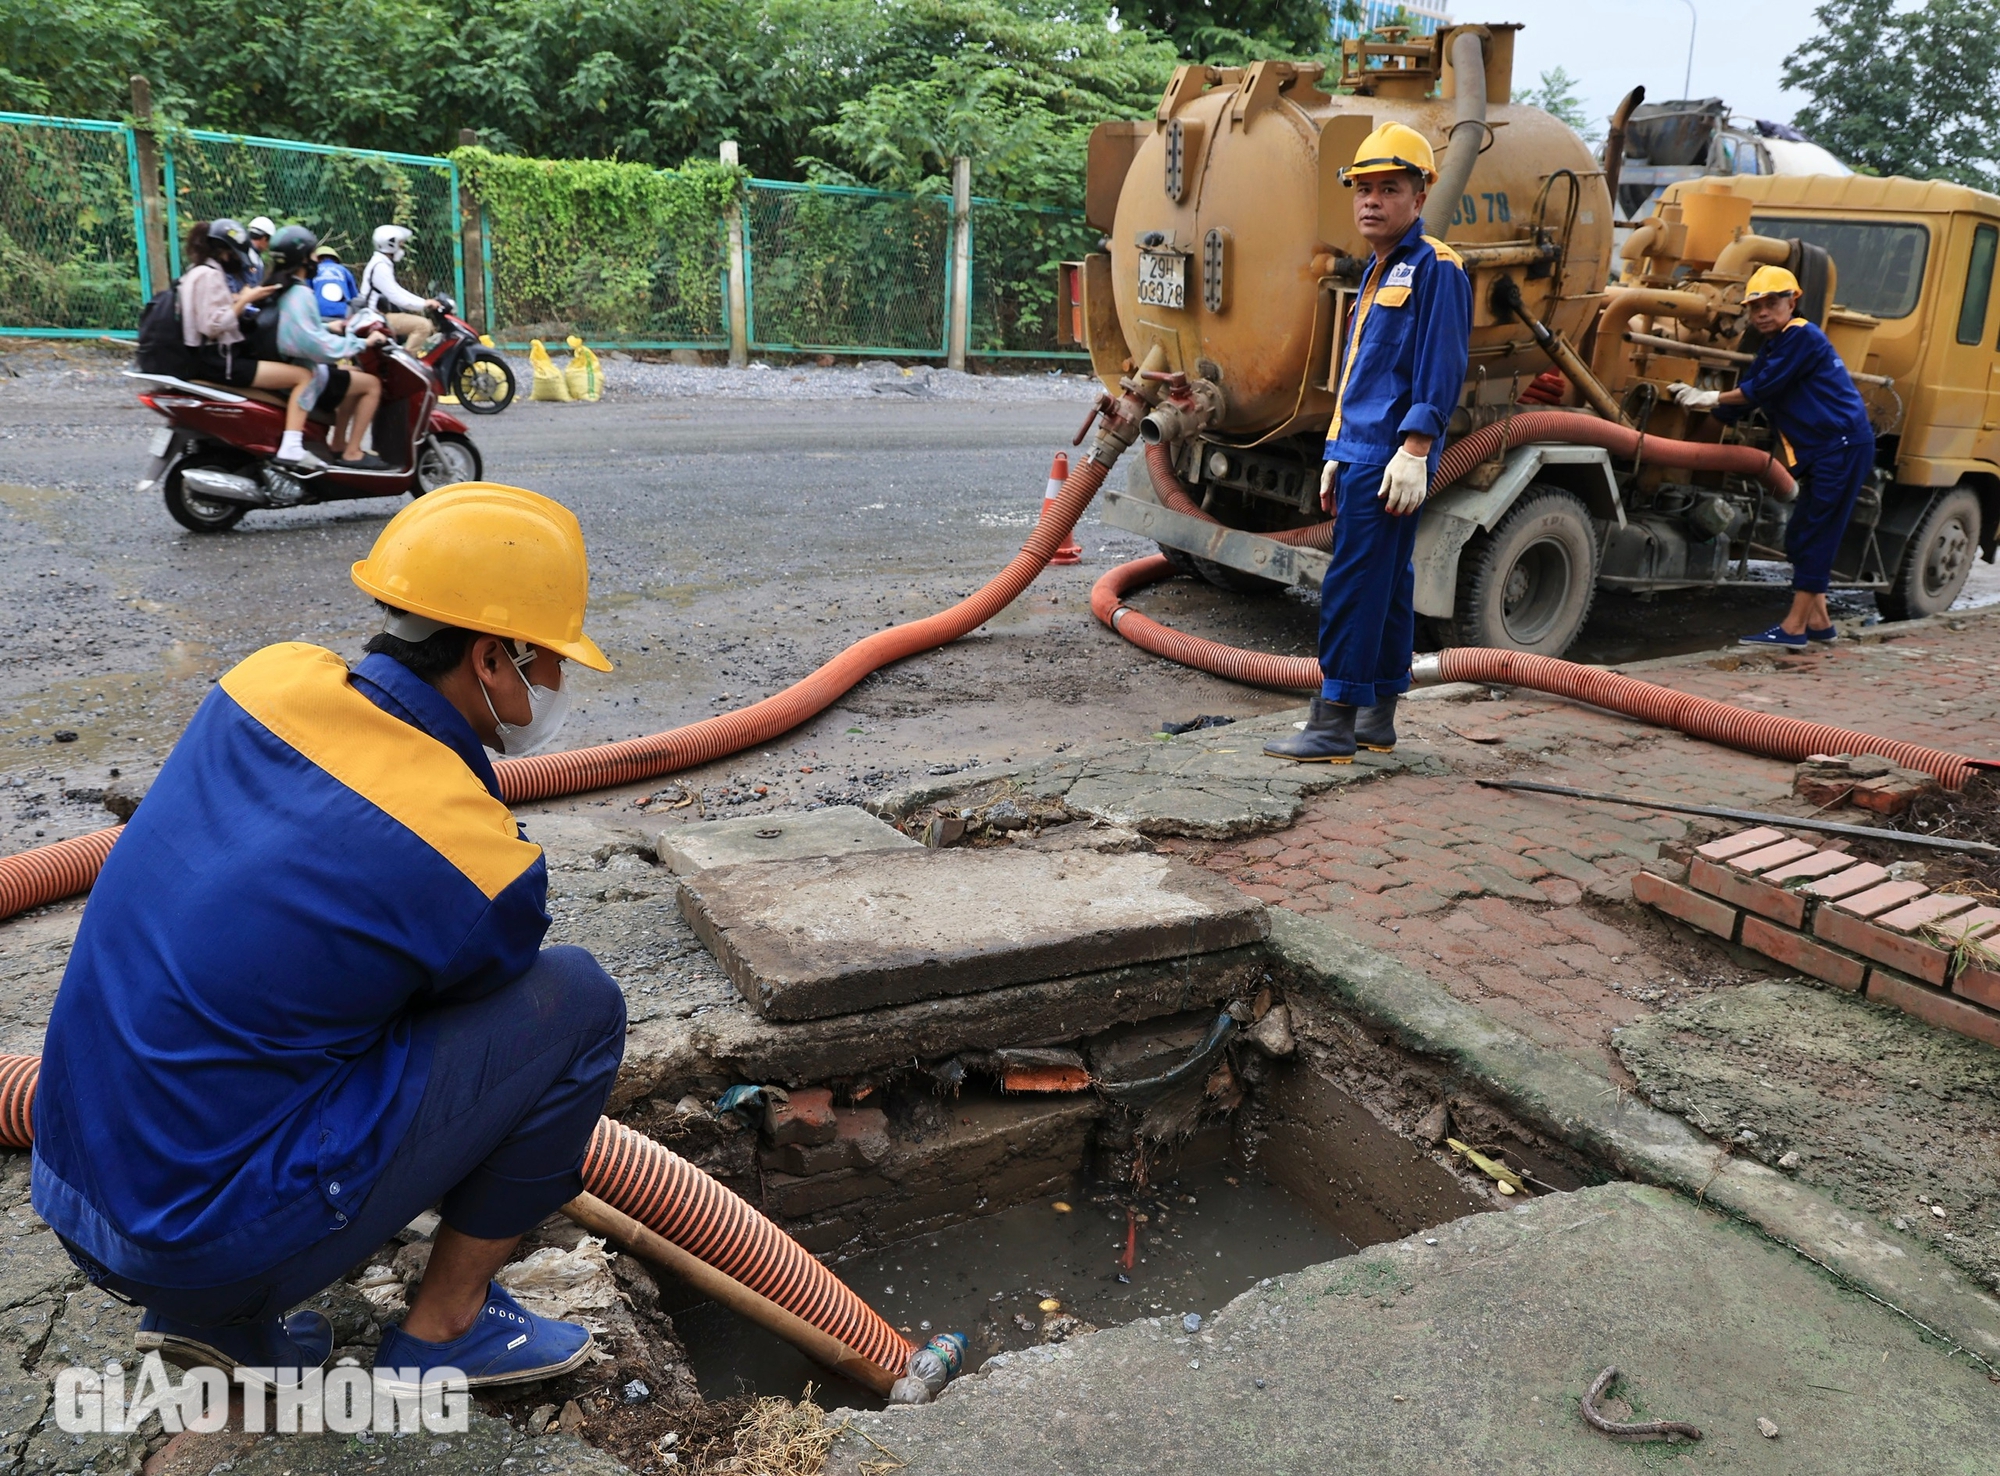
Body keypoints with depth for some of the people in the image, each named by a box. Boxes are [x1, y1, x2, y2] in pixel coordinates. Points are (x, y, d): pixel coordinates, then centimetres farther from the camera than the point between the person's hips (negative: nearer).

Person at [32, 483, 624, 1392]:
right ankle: (444, 1328, 11)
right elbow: (494, 1032, 2)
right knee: (579, 998, -5)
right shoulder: (485, 865, -20)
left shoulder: (269, 680, -2)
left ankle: (210, 1313, 19)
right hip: (221, 1237, -7)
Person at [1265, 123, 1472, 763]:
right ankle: (1378, 720, 19)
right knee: (1387, 587, 12)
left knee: (1354, 584, -11)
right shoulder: (1376, 274, 22)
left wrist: (1415, 450, -22)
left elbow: (1441, 370, -15)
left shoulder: (1435, 266, -6)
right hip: (1361, 456, 10)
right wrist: (1336, 456, 22)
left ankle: (1334, 722, -8)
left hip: (1390, 459, -10)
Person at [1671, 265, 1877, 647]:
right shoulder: (1770, 350, 17)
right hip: (1822, 452, 10)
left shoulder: (1802, 336, -11)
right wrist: (1705, 402, -1)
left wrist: (1714, 397, -6)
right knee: (1802, 537, 12)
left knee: (1813, 538, -10)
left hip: (1843, 446, -10)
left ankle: (1793, 627, -9)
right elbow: (1740, 402, 14)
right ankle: (1818, 621, 20)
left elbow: (1764, 386, -16)